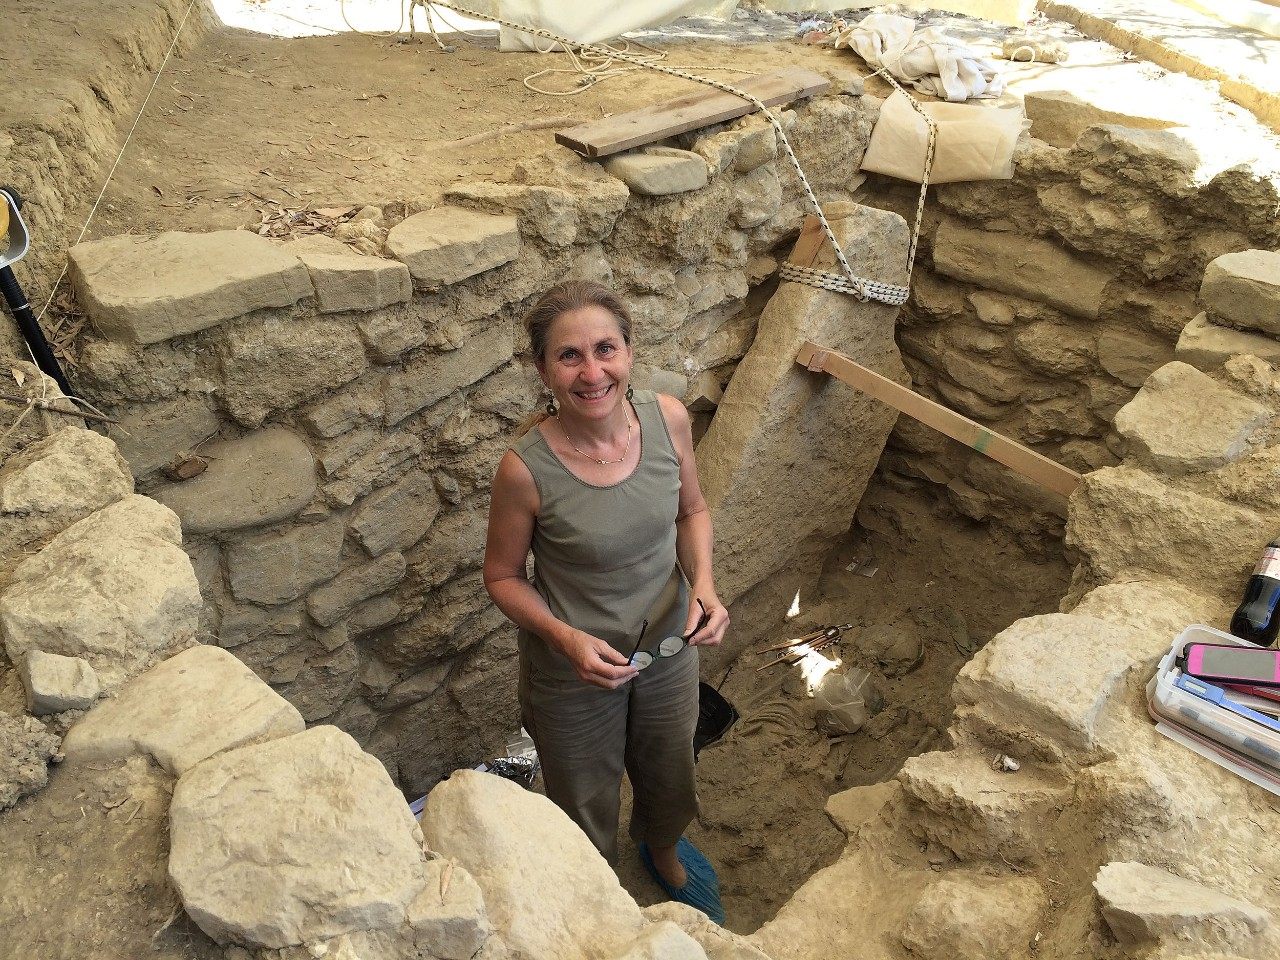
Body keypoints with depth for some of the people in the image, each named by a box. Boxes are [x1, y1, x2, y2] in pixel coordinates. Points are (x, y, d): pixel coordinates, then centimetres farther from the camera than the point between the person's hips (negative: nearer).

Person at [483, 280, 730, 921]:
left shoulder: (668, 418, -19)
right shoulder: (526, 468, -28)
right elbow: (502, 577, -12)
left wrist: (702, 583, -16)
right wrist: (567, 637, -27)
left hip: (669, 647, 4)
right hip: (573, 670, -3)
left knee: (669, 777, 31)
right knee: (586, 808, 23)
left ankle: (663, 850, 67)